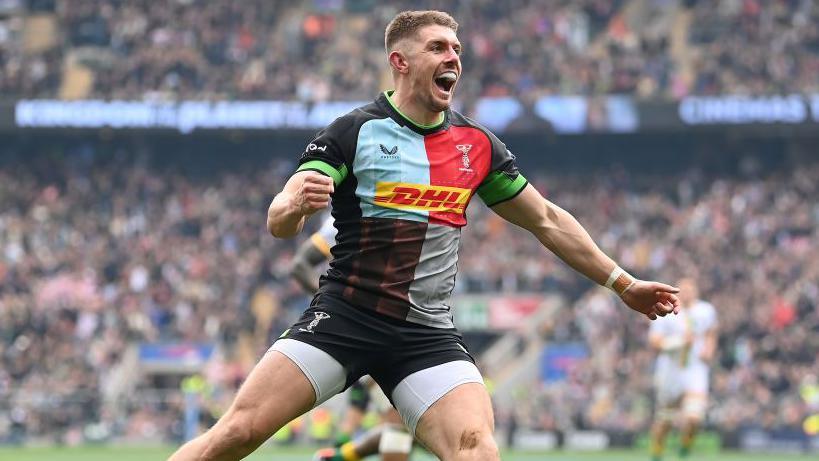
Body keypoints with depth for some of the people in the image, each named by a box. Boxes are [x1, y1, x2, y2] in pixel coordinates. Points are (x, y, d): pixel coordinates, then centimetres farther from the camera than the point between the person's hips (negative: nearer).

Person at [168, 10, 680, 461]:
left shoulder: (478, 145, 10)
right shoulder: (352, 133, -2)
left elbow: (547, 220, 22)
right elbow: (279, 224, -10)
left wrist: (624, 283, 21)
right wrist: (295, 205, -34)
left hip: (428, 335, 3)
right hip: (344, 315, -3)